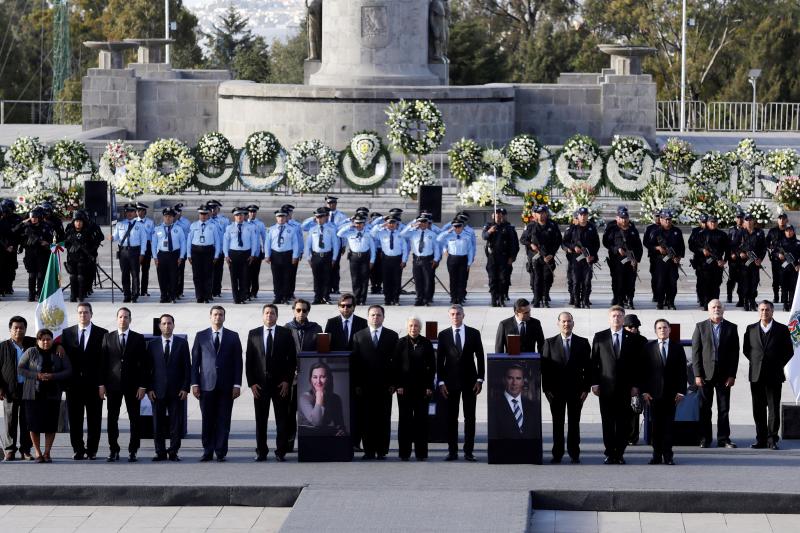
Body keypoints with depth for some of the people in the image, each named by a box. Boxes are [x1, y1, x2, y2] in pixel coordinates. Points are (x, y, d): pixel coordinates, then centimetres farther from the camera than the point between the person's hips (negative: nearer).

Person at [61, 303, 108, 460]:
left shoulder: (102, 334, 2)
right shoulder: (67, 333, 9)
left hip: (94, 382, -2)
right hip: (74, 382, 2)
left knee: (94, 418, 1)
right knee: (75, 418, 3)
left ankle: (92, 450, 7)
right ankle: (78, 450, 8)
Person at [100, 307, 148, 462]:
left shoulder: (138, 339, 5)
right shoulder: (108, 337, 7)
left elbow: (143, 363, 2)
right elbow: (103, 362, 6)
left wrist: (142, 386, -5)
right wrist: (102, 384, -1)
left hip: (132, 385, -1)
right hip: (113, 385, 1)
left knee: (134, 420, 0)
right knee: (112, 419, 1)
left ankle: (132, 451, 6)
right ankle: (113, 451, 6)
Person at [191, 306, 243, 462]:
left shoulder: (233, 336, 8)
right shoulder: (201, 336, 9)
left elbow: (238, 361, 6)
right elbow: (195, 361, 8)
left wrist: (237, 384, -2)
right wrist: (195, 383, -1)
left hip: (226, 385, 0)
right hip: (207, 385, 0)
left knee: (223, 421, 0)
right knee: (208, 421, 1)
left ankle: (221, 452, 4)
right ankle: (208, 452, 6)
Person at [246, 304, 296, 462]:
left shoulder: (285, 334, 4)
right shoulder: (253, 334, 8)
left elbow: (292, 359, 3)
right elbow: (248, 360, 7)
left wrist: (287, 381, -5)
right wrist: (251, 383, -2)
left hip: (281, 384, -1)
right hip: (260, 383, 1)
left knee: (282, 419, 0)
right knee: (260, 420, 2)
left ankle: (281, 452, 5)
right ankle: (261, 452, 7)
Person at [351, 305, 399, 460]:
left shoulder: (392, 336, 8)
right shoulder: (358, 336, 10)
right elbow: (354, 361, 6)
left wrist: (393, 383, -3)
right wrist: (356, 384, -2)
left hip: (384, 385, 0)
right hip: (364, 386, 0)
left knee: (384, 420, -1)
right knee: (366, 420, -1)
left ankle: (382, 451, 3)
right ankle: (369, 450, 4)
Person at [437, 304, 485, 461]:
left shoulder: (474, 333, 4)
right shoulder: (443, 335, 4)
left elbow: (480, 357, 5)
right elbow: (439, 360, 4)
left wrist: (480, 379, -3)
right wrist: (441, 382, -4)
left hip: (469, 381, 0)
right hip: (451, 381, 0)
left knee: (469, 417, 1)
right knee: (451, 417, 1)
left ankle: (468, 451, 4)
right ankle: (452, 451, 5)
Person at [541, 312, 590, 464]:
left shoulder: (582, 343, 4)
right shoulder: (550, 343, 4)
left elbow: (588, 367, 3)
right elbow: (544, 367, 2)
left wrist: (586, 388, -4)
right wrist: (546, 389, -5)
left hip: (576, 389, 0)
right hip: (556, 389, 0)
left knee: (574, 423, 5)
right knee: (557, 423, 3)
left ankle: (574, 454, 11)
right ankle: (557, 454, 8)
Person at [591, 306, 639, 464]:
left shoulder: (631, 338, 7)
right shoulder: (599, 337, 7)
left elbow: (636, 362, 6)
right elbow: (594, 361, 6)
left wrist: (635, 385, 0)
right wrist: (594, 383, -1)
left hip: (625, 387, 0)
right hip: (606, 386, 0)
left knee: (623, 422, 0)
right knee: (608, 422, 0)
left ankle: (620, 453, 6)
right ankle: (610, 453, 5)